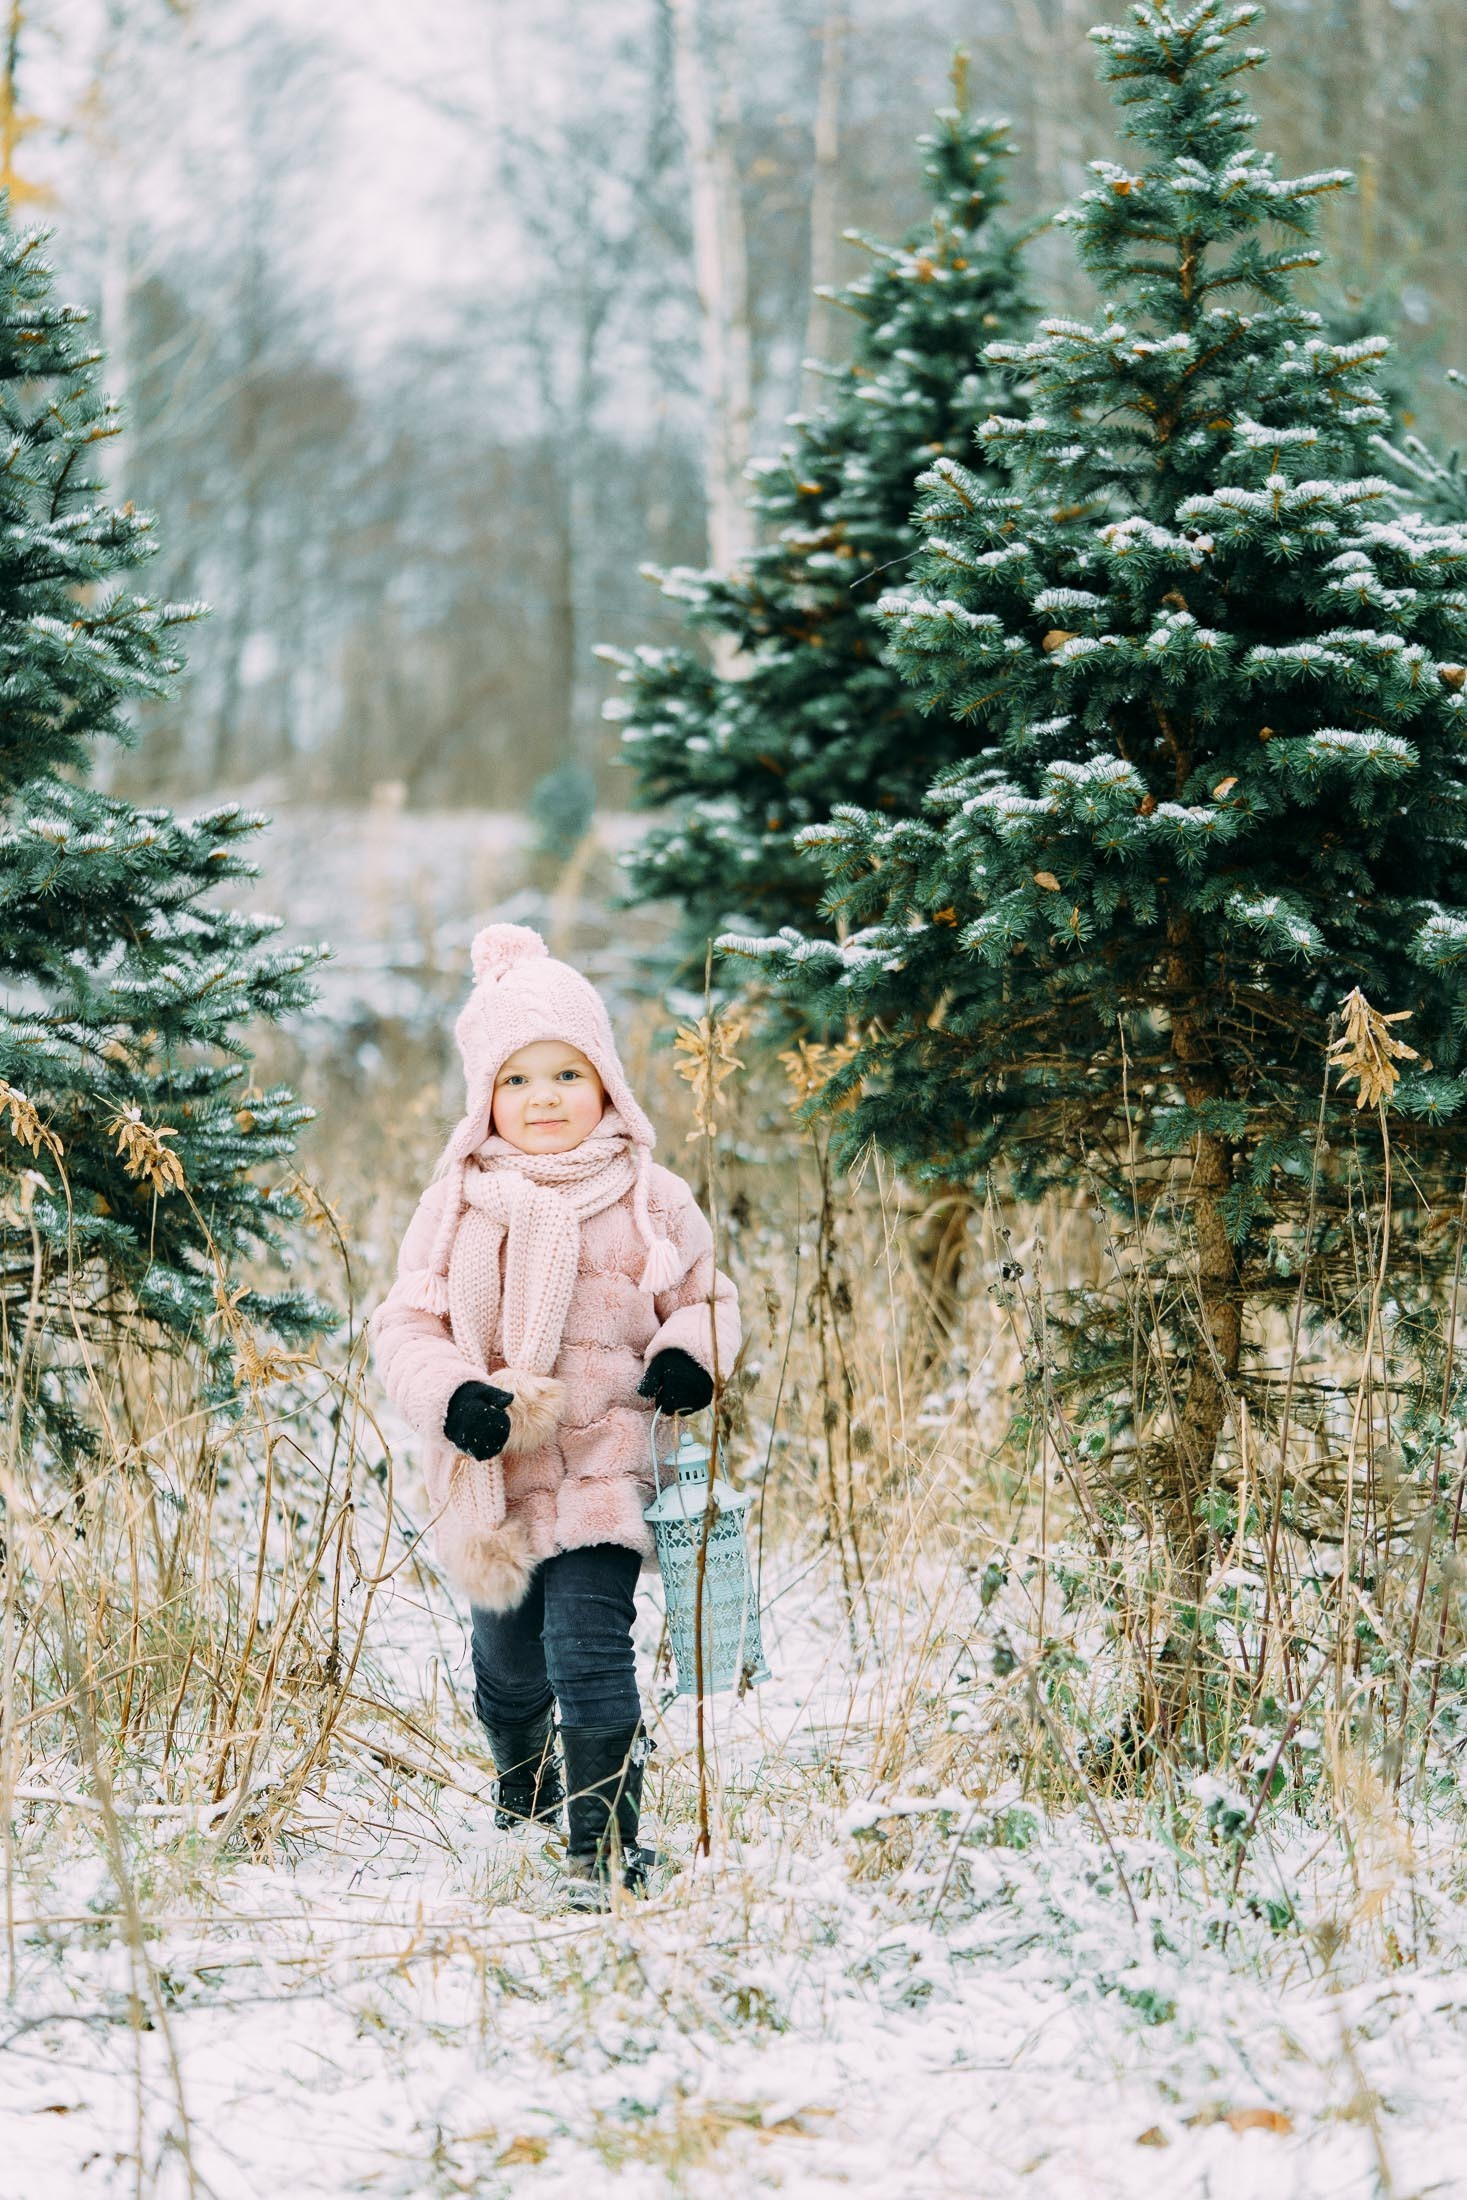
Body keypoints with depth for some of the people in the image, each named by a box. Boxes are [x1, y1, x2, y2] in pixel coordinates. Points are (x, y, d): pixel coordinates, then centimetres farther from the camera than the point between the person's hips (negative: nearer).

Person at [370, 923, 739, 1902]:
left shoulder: (649, 1199, 0)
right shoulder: (458, 1203, 1)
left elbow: (704, 1296, 12)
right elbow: (406, 1325, 0)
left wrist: (690, 1353, -10)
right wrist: (451, 1394, -20)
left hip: (601, 1464, -2)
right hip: (490, 1474, 2)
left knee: (588, 1649, -16)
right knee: (507, 1665, 16)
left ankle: (608, 1845, -7)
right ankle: (524, 1797, 44)